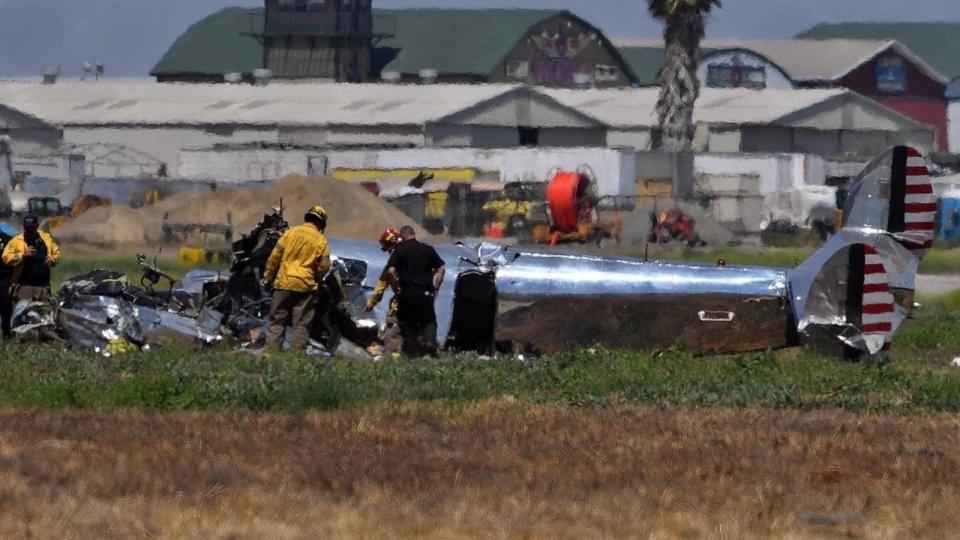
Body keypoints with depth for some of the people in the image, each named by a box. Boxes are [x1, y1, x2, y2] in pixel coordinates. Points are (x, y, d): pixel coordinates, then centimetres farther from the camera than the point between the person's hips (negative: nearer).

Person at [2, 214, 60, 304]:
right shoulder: (16, 241, 1)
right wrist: (23, 255, -17)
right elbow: (6, 258, -5)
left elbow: (56, 253, 20)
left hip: (43, 285, 4)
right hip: (24, 284, -4)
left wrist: (51, 260, -2)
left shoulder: (47, 239, 11)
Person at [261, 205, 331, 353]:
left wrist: (268, 278, 10)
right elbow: (324, 266, -1)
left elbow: (275, 257, 1)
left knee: (277, 322, 7)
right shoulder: (321, 241, 0)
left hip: (284, 284, 1)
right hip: (306, 286, -1)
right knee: (301, 325, 4)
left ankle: (271, 351, 2)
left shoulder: (291, 233, 2)